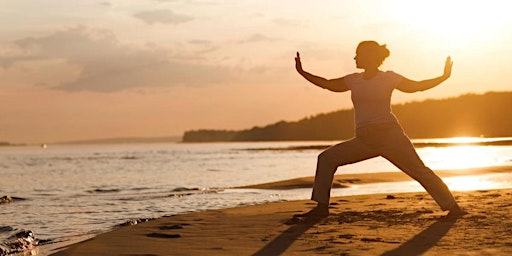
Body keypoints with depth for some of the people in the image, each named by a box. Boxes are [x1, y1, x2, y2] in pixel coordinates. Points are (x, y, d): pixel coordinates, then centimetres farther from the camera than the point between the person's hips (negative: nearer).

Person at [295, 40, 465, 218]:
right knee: (326, 159, -3)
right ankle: (322, 207, 1)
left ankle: (452, 207, -3)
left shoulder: (389, 78, 1)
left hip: (390, 136, -4)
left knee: (419, 170, -9)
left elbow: (417, 86, 8)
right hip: (364, 140, 5)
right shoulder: (354, 80, 12)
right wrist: (302, 72, 21)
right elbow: (327, 84, 22)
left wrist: (444, 77, 0)